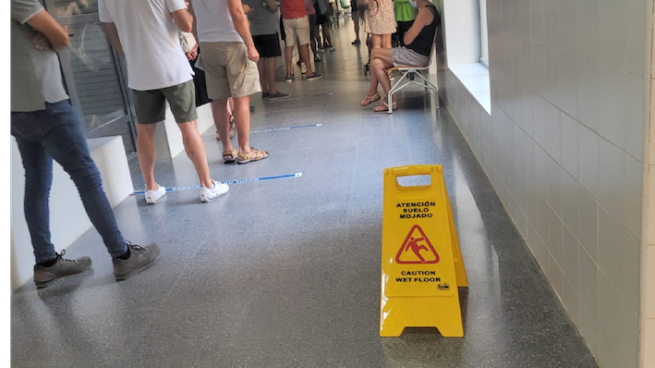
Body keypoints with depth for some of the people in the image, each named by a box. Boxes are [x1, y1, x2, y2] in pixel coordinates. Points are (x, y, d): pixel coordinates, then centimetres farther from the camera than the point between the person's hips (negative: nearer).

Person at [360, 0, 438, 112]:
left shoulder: (425, 11, -19)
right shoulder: (430, 9, 14)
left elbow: (408, 40, -18)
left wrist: (407, 35, 3)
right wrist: (410, 33, 1)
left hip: (417, 56, -10)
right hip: (417, 55, 10)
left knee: (374, 52, -4)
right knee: (377, 64, 4)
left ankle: (372, 93, 8)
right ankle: (390, 101, 7)